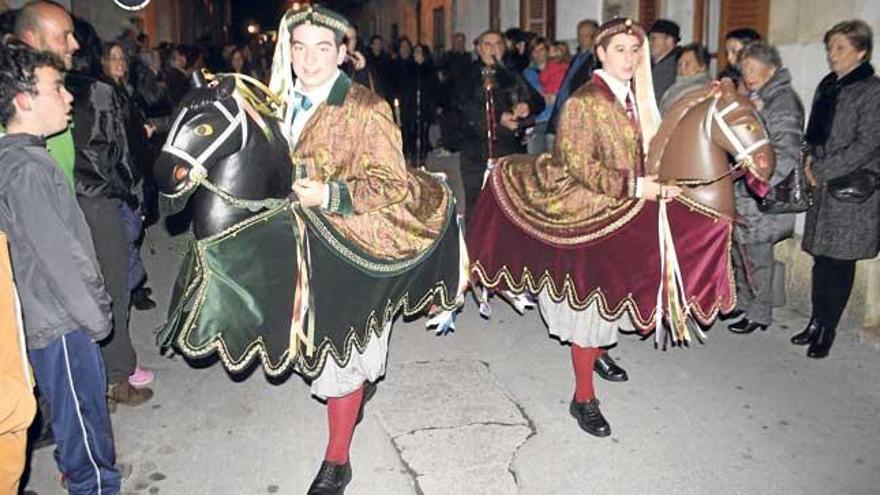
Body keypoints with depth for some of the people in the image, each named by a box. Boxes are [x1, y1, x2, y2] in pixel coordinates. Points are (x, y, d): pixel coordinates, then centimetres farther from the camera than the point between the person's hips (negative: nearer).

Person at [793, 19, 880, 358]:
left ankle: (827, 330, 9)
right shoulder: (827, 86, 13)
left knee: (839, 261, -1)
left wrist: (822, 170, -13)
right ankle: (817, 322, 20)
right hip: (823, 188, 6)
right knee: (822, 257, 10)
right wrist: (811, 162, 3)